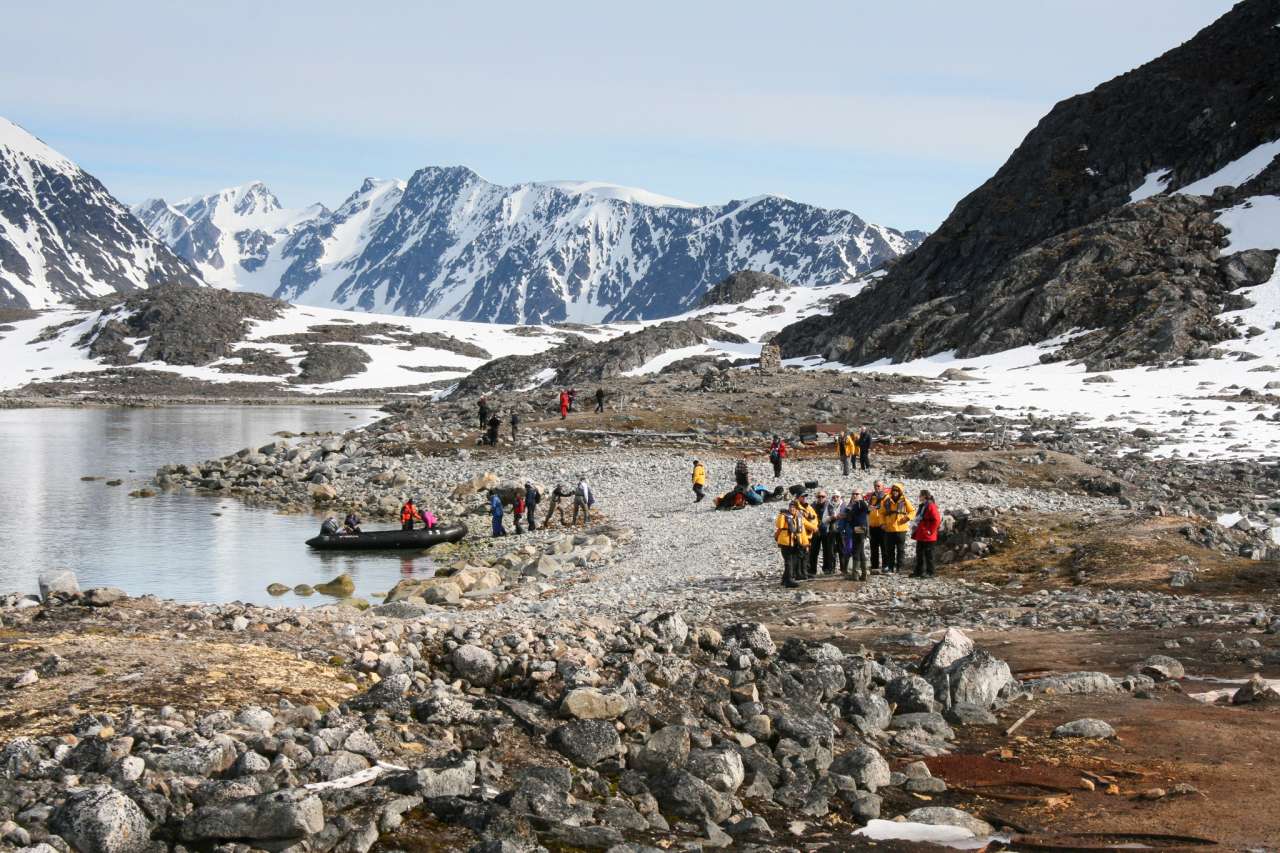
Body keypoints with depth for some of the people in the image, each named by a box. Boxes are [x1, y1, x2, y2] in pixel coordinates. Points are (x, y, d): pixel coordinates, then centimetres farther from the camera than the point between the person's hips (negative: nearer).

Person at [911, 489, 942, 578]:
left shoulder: (931, 506, -15)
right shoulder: (922, 506, 15)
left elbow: (937, 520, -22)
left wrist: (930, 530, -18)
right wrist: (916, 532, 17)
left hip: (928, 537, -10)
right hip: (920, 536, 10)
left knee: (928, 554, -3)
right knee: (919, 554, 13)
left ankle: (930, 573, 2)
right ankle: (918, 571, 20)